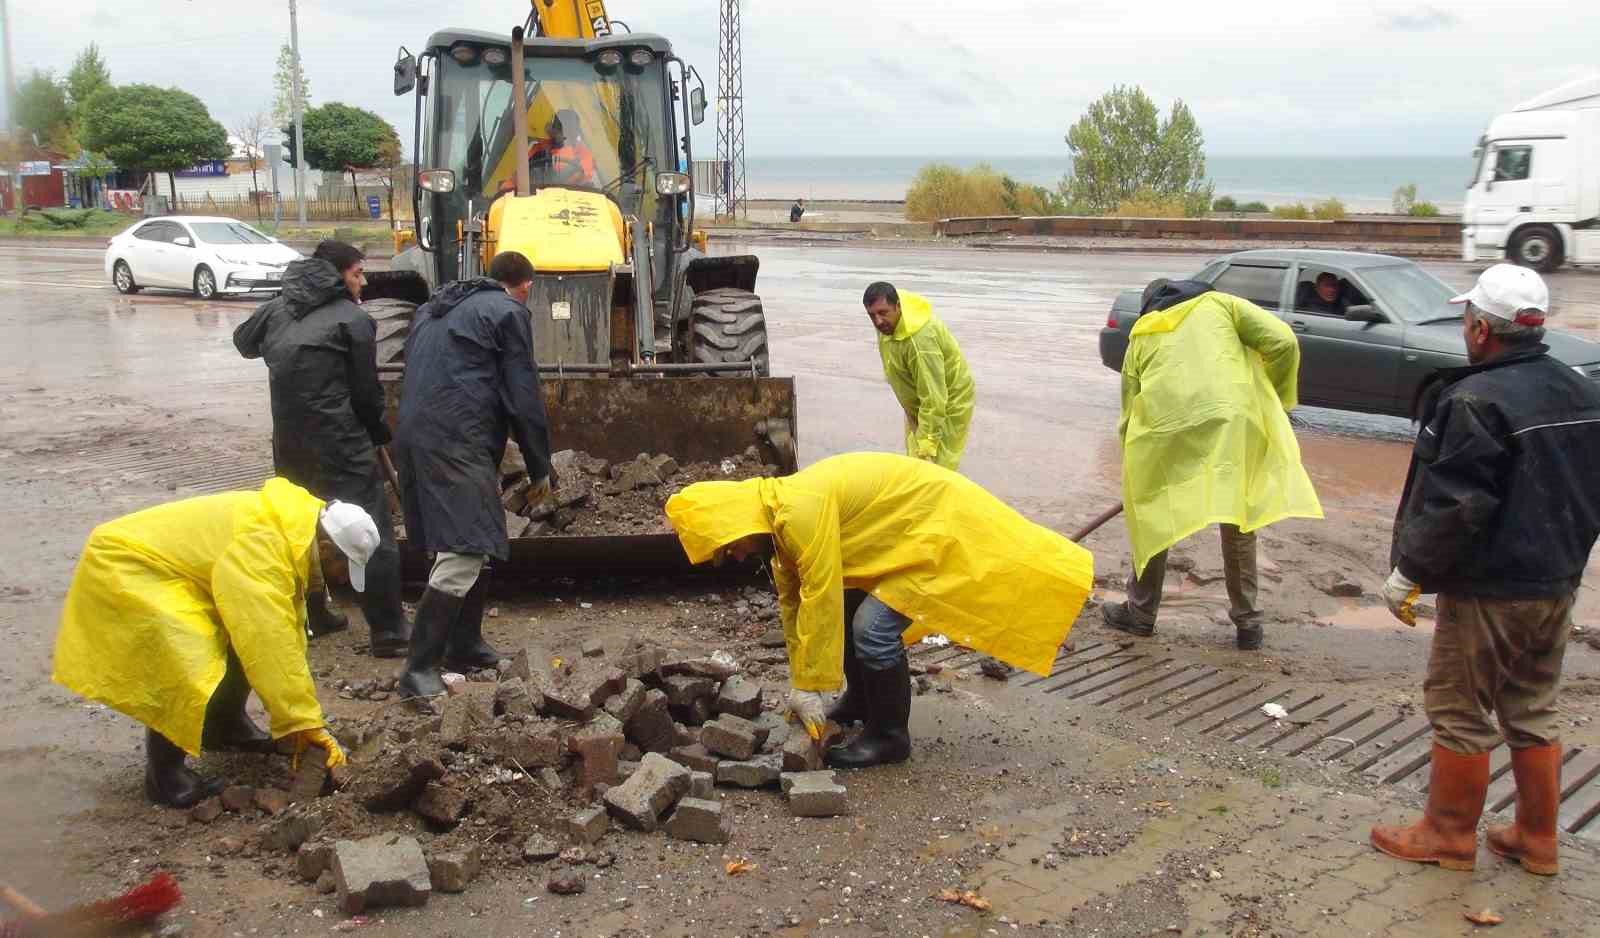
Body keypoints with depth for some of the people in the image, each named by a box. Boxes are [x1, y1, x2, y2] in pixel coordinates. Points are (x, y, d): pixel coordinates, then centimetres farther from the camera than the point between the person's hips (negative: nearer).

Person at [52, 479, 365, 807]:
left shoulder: (290, 530, 0)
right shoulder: (259, 543, -30)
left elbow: (285, 630, 5)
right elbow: (271, 644, -32)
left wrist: (300, 720, 5)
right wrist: (303, 721, -26)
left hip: (168, 566, 10)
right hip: (123, 566, -10)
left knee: (248, 634, 9)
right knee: (192, 665, -23)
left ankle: (226, 726, 26)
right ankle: (164, 774, -7)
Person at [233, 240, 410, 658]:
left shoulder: (278, 308, 11)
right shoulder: (353, 318, -7)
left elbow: (244, 341, 31)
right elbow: (366, 391, -4)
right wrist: (380, 432, 12)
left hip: (289, 441, 7)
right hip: (340, 444, -7)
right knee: (374, 536, -3)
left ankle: (311, 616, 31)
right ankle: (389, 632, -4)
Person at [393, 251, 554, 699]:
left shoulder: (435, 308, 25)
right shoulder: (508, 312, 0)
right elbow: (523, 397, -2)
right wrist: (540, 468, 5)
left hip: (415, 436, 9)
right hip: (457, 441, -9)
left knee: (471, 544, 18)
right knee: (463, 549, -11)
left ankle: (464, 645, 24)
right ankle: (420, 667, -15)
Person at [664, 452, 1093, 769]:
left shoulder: (801, 511, -28)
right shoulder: (780, 517, 4)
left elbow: (820, 600, -26)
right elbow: (793, 603, 12)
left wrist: (810, 689, -17)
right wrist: (800, 684, 14)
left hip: (939, 523, -10)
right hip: (909, 523, 10)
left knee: (874, 628, -14)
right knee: (848, 610, 13)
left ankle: (889, 735, 2)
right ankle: (861, 701, 31)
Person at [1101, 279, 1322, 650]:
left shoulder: (1141, 335, 26)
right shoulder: (1219, 303, 21)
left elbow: (1129, 412, 22)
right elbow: (1282, 341, 6)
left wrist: (1134, 475, 31)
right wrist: (1277, 400, 20)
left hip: (1163, 429, 1)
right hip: (1231, 423, 0)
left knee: (1151, 517, 21)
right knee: (1239, 520, 18)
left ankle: (1141, 614, 30)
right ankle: (1247, 622, 24)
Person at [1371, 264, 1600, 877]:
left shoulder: (1476, 401, -21)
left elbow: (1453, 505, -23)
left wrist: (1409, 573, -13)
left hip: (1488, 591, -8)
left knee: (1460, 713, 6)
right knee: (1532, 713, 18)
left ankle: (1448, 835, 17)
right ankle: (1536, 839, 27)